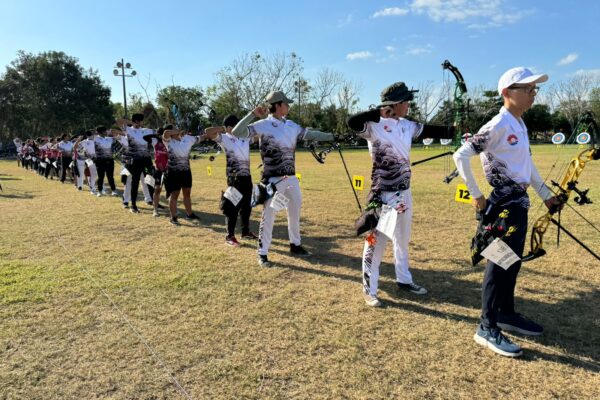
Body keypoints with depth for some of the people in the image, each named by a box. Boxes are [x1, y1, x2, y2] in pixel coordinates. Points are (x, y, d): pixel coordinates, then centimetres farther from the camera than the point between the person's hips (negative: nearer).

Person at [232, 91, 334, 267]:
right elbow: (237, 133, -17)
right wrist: (252, 114, -22)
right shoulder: (262, 125, -10)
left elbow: (311, 134, 19)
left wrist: (332, 136, 21)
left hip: (291, 177, 7)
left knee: (295, 212, 17)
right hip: (273, 179, -7)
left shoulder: (292, 125, 9)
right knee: (268, 215, -1)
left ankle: (295, 245, 34)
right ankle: (262, 253, 10)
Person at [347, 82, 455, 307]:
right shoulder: (374, 126, -15)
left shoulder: (407, 126, 5)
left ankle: (403, 280, 38)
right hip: (383, 195, -8)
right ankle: (369, 290, 14)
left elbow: (432, 131, 12)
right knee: (376, 240, 0)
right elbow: (352, 122, -31)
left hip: (404, 193, 8)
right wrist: (381, 113, -24)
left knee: (403, 239, 20)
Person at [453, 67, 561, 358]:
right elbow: (461, 156, -21)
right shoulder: (498, 125, -15)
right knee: (499, 263, -4)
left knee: (513, 262, 16)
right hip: (503, 203, -9)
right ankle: (487, 328, 6)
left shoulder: (520, 125, 12)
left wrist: (545, 194, 21)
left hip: (520, 202, 9)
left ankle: (506, 314, 31)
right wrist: (476, 195, -18)